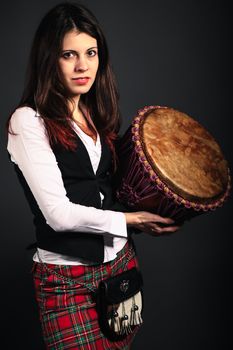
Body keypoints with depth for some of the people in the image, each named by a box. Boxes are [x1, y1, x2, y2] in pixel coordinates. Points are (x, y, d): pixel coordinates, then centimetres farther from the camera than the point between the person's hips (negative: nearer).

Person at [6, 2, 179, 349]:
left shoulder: (98, 113, 9)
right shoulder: (29, 120, -12)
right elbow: (59, 214, -18)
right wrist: (129, 220, -10)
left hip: (121, 260, 7)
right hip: (67, 277, -6)